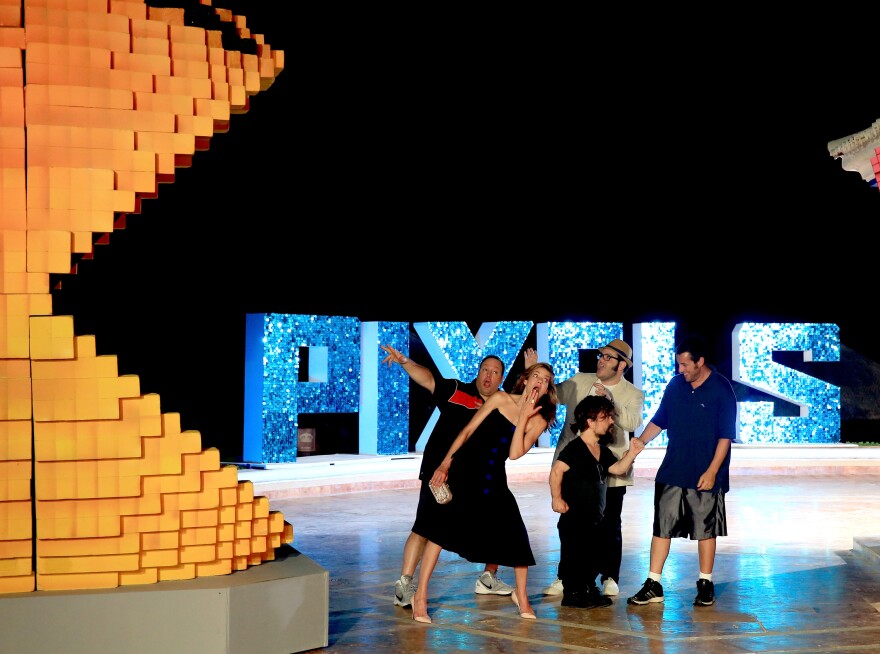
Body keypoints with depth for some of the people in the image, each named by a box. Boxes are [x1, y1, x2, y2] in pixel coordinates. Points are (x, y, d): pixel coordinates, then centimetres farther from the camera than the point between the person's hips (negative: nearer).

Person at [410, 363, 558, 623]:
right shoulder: (501, 399, -1)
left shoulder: (538, 421, 4)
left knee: (516, 536, -3)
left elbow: (515, 453, -9)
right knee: (444, 526, -12)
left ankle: (521, 595, 22)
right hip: (464, 468, -3)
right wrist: (445, 462, -7)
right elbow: (468, 430, -1)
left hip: (494, 479, 3)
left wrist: (523, 418, -12)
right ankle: (420, 595, -6)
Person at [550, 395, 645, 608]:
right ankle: (572, 593, 5)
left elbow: (617, 468, 13)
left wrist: (631, 453, -1)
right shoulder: (574, 449, -16)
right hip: (574, 516, -9)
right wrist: (557, 499, -21)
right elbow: (556, 471, -21)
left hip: (594, 517, 9)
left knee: (594, 553, 13)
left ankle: (589, 590, 25)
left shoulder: (603, 451, 12)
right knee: (573, 555, -3)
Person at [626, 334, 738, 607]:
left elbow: (726, 435, -9)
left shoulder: (721, 390, -9)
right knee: (662, 526, 3)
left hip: (705, 475, -4)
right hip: (672, 470, 4)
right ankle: (653, 585, 8)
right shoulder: (676, 385, 5)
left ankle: (705, 584, 20)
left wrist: (712, 471, -15)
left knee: (706, 529, 7)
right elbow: (659, 420, 14)